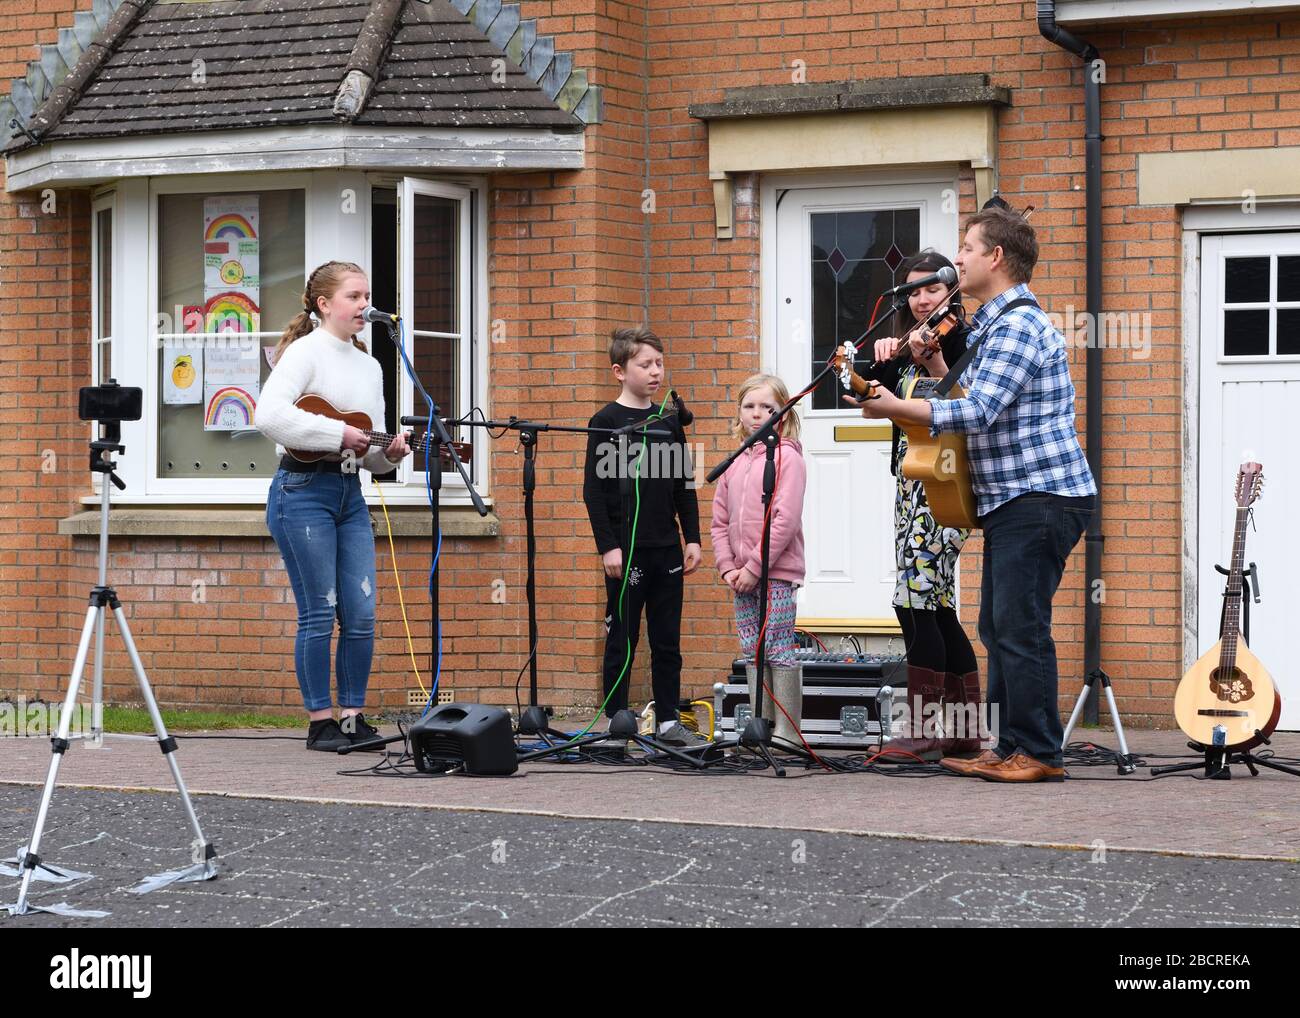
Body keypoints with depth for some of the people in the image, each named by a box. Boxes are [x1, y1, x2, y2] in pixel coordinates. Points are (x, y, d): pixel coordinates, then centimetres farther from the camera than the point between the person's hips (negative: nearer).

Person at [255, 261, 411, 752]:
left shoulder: (368, 365, 16)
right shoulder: (305, 351, -7)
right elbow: (269, 416, -24)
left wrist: (389, 452, -5)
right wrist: (337, 434, -21)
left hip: (349, 494, 7)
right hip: (303, 490, -7)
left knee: (362, 614, 4)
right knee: (319, 614, -4)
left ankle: (353, 716, 13)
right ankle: (320, 723, 5)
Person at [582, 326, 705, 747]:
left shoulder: (669, 421, 10)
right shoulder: (606, 421, -5)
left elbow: (684, 487, 15)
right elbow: (593, 489, -8)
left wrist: (692, 539, 8)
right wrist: (607, 546, -13)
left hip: (667, 549, 5)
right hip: (626, 549, -5)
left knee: (667, 640, 8)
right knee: (622, 640, 0)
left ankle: (668, 721, 16)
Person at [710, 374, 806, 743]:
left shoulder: (787, 457, -6)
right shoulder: (735, 463, 15)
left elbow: (786, 519, -14)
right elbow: (720, 521, 15)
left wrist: (755, 566, -16)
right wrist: (727, 567, 1)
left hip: (776, 573, -7)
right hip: (742, 575, 7)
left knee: (779, 651, -6)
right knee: (752, 653, 9)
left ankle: (787, 731, -3)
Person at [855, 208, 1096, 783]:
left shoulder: (1017, 324, -15)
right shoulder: (990, 324, 19)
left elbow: (976, 412, -23)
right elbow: (971, 393, 28)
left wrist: (893, 408, -16)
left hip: (1040, 497, -11)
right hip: (1011, 499, 11)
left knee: (1020, 626, -10)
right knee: (998, 626, 11)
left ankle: (1039, 753, -5)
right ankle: (1009, 749, 16)